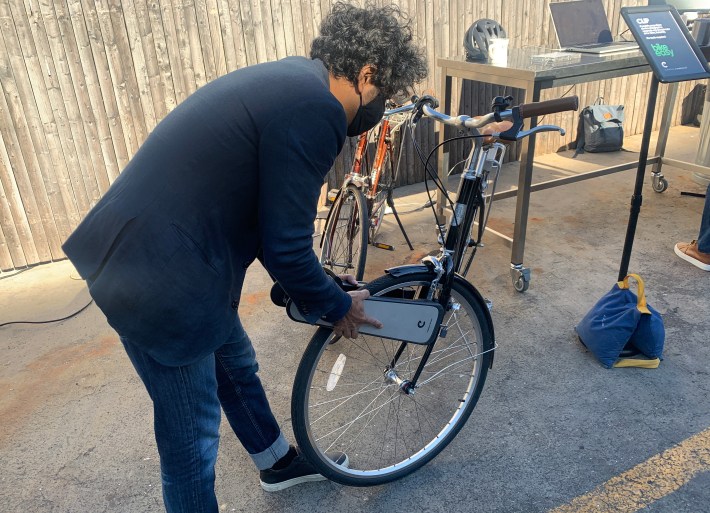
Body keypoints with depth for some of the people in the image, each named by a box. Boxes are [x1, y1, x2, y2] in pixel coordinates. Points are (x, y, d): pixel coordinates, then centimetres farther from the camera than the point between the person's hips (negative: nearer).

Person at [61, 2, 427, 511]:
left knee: (237, 367, 28)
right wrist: (338, 306, 0)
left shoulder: (291, 78, 9)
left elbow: (269, 217, 16)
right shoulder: (313, 109, -22)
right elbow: (286, 249, -19)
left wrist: (318, 293, 20)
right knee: (193, 436, 8)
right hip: (160, 284, -11)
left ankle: (279, 463, 53)